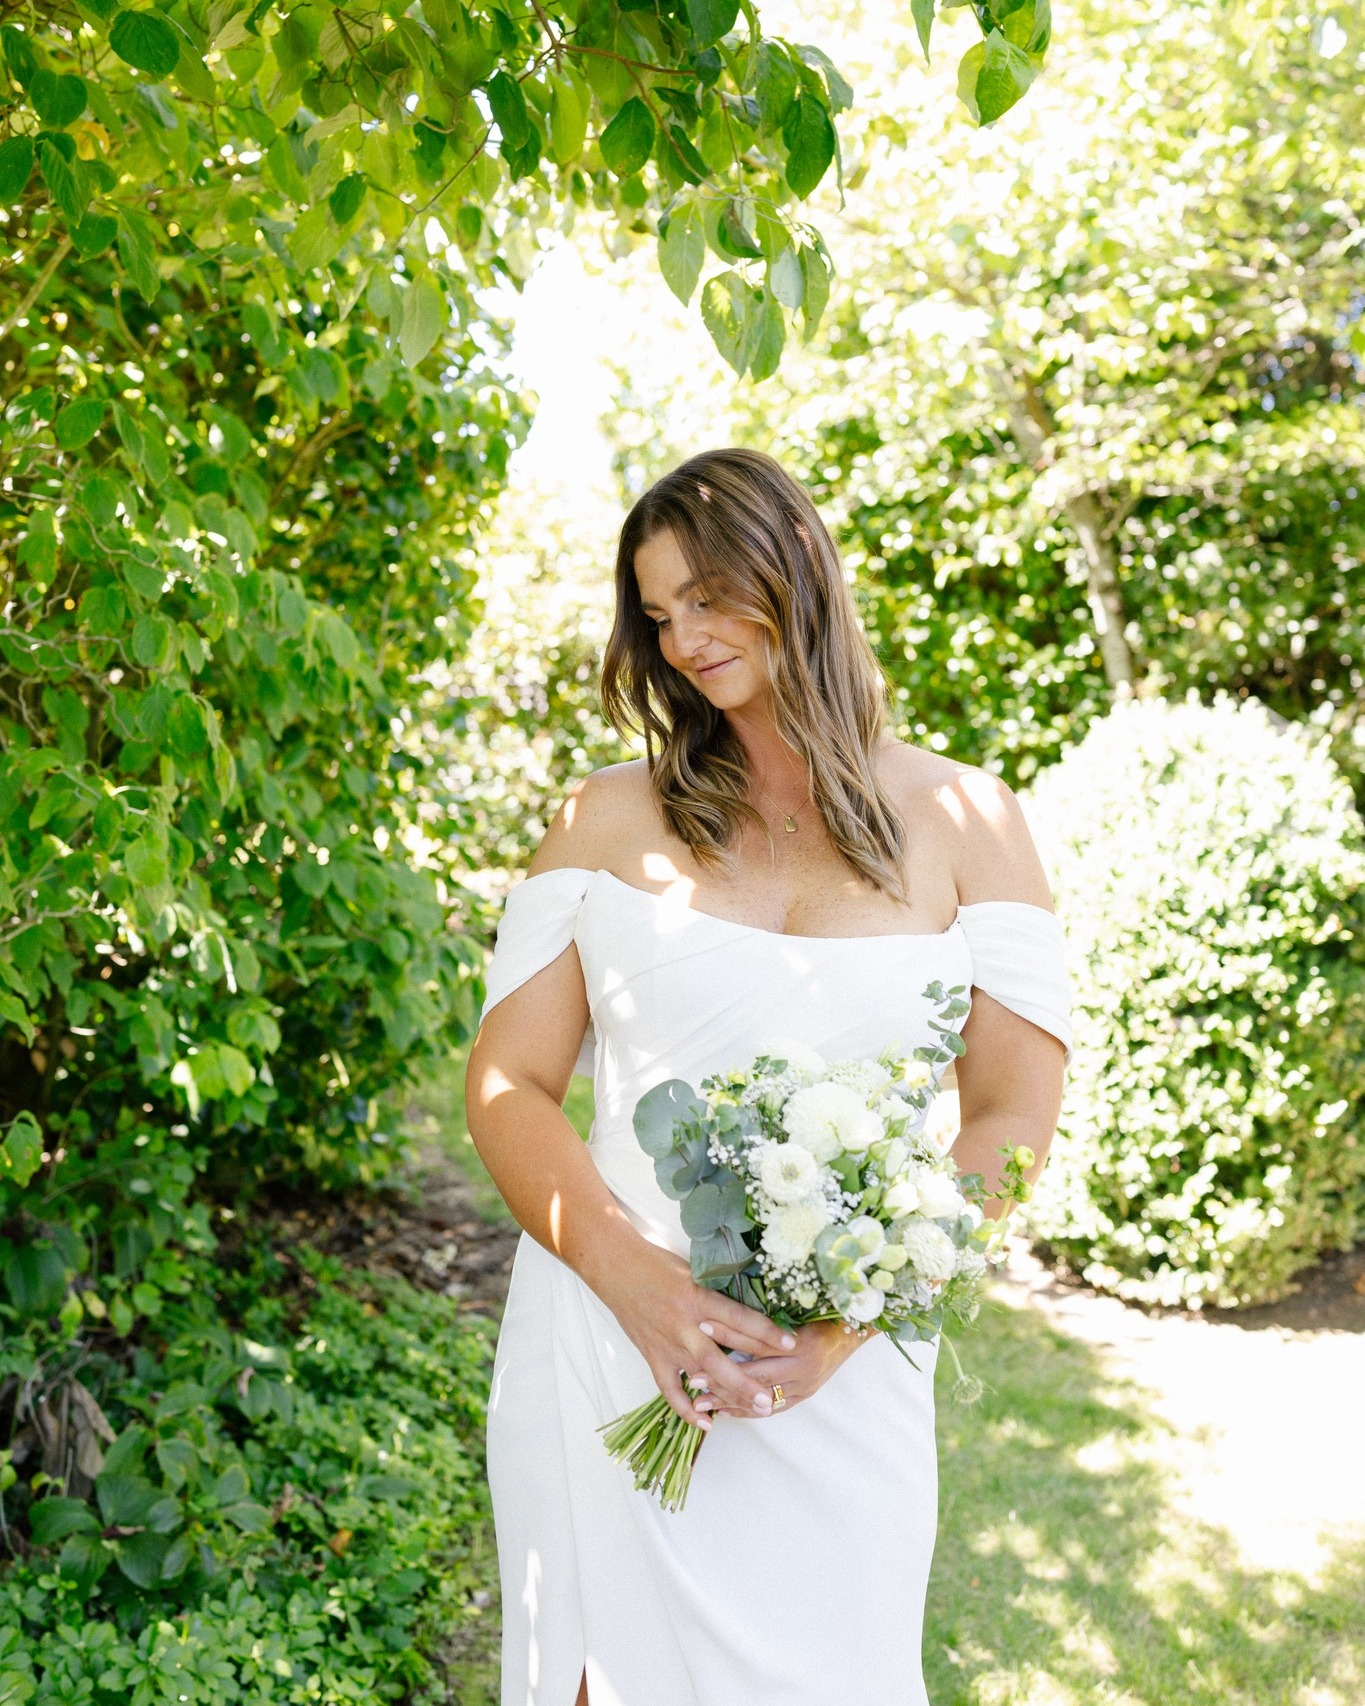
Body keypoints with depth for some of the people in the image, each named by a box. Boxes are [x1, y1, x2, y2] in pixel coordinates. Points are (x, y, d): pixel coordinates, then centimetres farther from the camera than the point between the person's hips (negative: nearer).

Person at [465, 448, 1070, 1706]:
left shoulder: (962, 820, 3)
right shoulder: (612, 819, 4)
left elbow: (1013, 1118, -2)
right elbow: (506, 1085, 0)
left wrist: (841, 1326, -14)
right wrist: (640, 1285, -16)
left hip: (844, 1381, 0)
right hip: (607, 1349, 1)